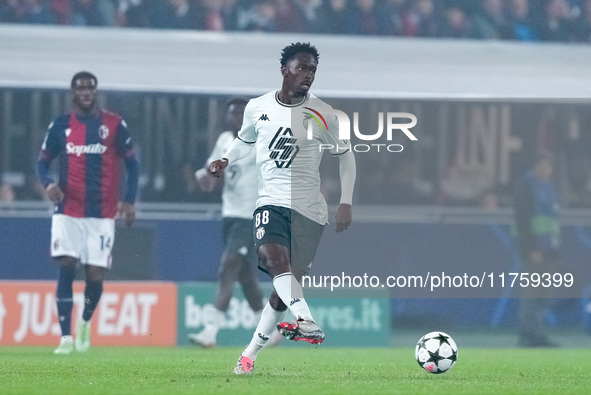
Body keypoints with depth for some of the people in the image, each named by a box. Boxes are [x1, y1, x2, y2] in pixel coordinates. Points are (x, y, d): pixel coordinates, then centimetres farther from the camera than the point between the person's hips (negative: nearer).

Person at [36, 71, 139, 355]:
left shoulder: (114, 125, 1)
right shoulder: (60, 126, 4)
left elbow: (131, 162, 8)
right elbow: (43, 161, 9)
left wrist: (129, 201, -1)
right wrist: (48, 183, -13)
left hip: (102, 214, 0)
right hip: (68, 212, 0)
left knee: (96, 274, -2)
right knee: (66, 267, -12)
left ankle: (86, 322, 28)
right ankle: (66, 336, -9)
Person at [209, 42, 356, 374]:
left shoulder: (321, 115, -3)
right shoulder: (257, 108, 4)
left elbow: (346, 156, 9)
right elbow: (245, 140, 25)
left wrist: (346, 203, 2)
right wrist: (226, 161, 6)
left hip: (309, 209, -1)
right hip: (271, 201, 1)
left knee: (286, 285, -2)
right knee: (273, 256, -30)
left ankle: (251, 353, 11)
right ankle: (309, 323, -45)